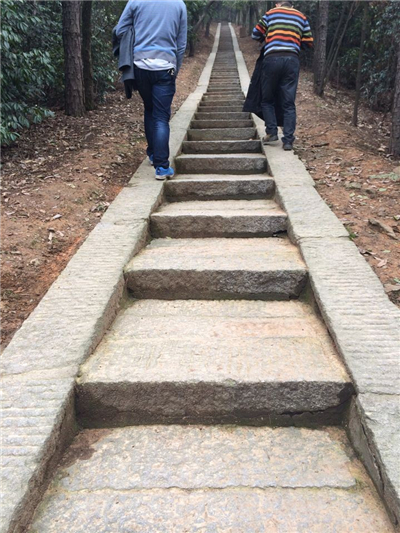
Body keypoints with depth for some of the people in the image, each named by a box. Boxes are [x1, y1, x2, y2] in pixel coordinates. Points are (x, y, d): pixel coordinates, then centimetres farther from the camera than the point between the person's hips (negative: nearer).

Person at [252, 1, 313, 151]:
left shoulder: (270, 13, 14)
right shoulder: (302, 17, 18)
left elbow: (255, 35, 17)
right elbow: (309, 43, 16)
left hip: (272, 59, -1)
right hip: (292, 60, 2)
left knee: (267, 100, 12)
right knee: (289, 103, 3)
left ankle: (271, 132, 2)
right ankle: (288, 140, -1)